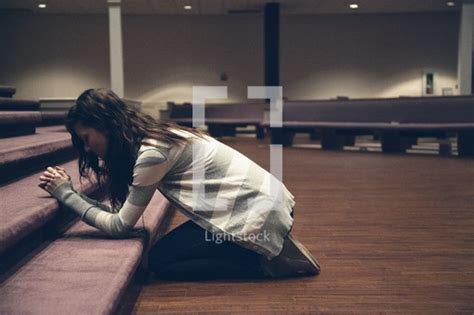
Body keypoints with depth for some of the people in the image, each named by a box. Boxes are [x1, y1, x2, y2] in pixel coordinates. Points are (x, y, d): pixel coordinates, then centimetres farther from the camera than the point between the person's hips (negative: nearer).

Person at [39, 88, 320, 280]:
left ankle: (268, 260, -5)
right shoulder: (153, 137, 9)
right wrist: (69, 190, 5)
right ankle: (271, 250, 12)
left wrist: (66, 193, -5)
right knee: (168, 249, 12)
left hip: (256, 214, -9)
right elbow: (121, 209, 9)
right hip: (260, 202, 9)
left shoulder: (151, 151, -18)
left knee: (160, 261, -4)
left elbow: (119, 226, -11)